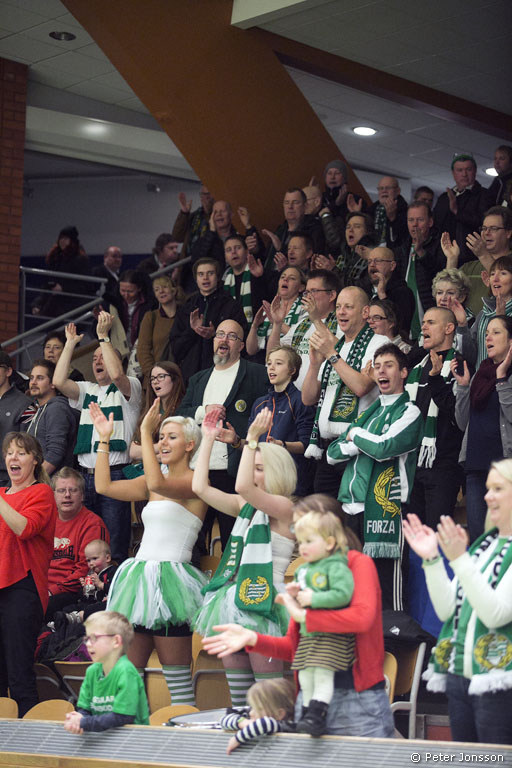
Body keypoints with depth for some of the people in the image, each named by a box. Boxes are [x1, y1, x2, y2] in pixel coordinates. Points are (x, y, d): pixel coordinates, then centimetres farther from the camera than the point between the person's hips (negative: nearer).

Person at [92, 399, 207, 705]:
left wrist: (145, 432, -19)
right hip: (140, 575, 8)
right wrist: (104, 439, 13)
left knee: (177, 675, -5)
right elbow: (104, 486, 16)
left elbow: (157, 483, -24)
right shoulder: (152, 483, 18)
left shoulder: (195, 480, -5)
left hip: (170, 579, -8)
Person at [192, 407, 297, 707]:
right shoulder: (245, 506, 14)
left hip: (263, 605, -8)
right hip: (234, 602, 8)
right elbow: (200, 487, 11)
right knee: (238, 692, 10)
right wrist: (208, 439, 12)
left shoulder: (284, 507, -8)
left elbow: (242, 486, -24)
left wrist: (253, 439, -20)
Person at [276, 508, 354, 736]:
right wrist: (293, 593, 5)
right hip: (307, 635, 9)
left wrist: (313, 598, -22)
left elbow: (343, 594, -26)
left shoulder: (336, 567, -12)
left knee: (323, 675, -15)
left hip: (331, 635, -9)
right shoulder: (303, 569, 16)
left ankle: (317, 717, -16)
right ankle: (307, 716, 20)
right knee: (305, 677, 11)